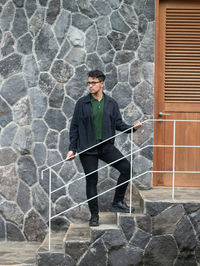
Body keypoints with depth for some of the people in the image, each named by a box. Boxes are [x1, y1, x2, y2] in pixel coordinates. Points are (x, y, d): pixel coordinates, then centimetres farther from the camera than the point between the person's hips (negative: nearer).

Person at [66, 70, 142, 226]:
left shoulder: (111, 103, 6)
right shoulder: (82, 103, 0)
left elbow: (118, 124, 9)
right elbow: (74, 127, 3)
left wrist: (132, 128, -10)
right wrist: (72, 149, -2)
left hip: (107, 146, 2)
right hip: (87, 149, -2)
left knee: (126, 167, -13)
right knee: (91, 181, 1)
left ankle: (117, 203, 1)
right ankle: (94, 215, 15)